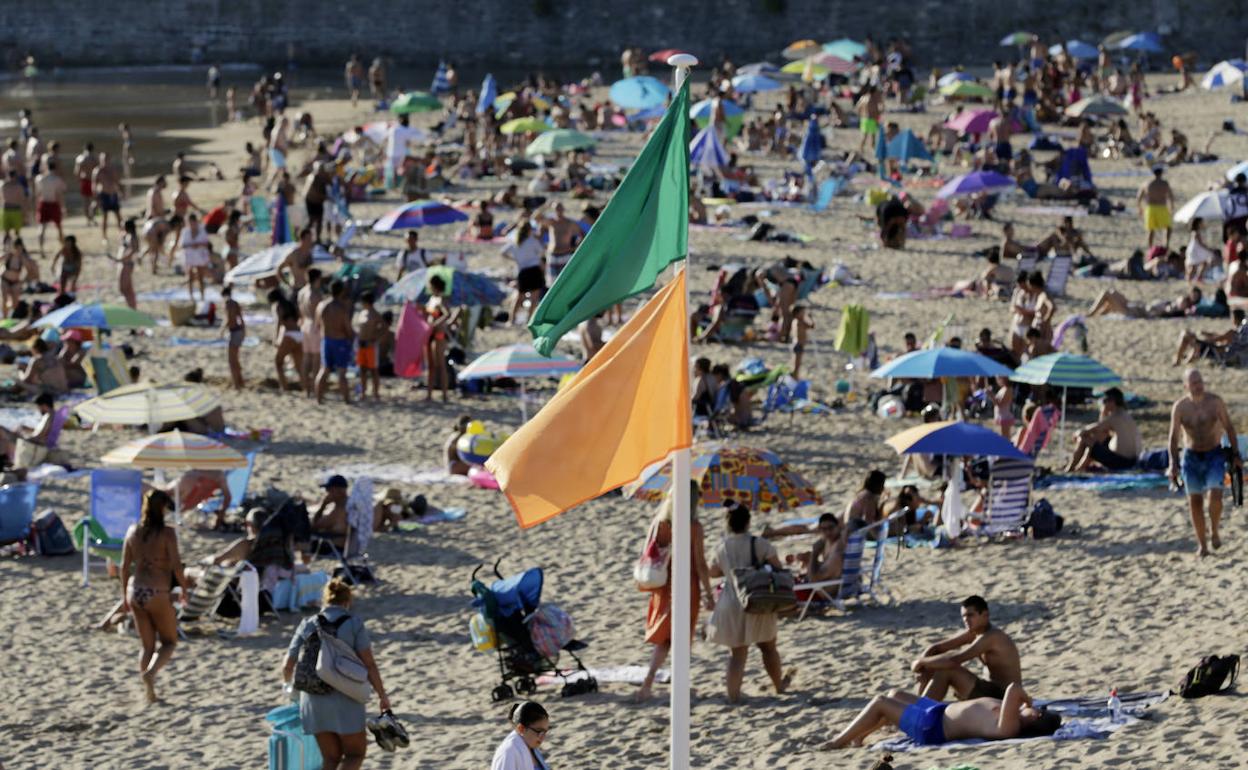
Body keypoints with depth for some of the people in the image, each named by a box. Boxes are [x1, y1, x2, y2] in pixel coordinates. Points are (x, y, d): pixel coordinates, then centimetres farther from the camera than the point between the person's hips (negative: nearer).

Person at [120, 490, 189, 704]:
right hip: (157, 594, -5)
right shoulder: (167, 534, -10)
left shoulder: (133, 531, 5)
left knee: (147, 645, 15)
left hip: (135, 591, 5)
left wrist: (124, 595, 17)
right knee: (169, 642, 11)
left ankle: (149, 693, 10)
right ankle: (150, 672, -16)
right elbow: (176, 566, -13)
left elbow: (124, 566, 8)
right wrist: (185, 589, 2)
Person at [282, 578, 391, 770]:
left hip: (314, 699, 3)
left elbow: (287, 666, 6)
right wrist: (382, 696, 0)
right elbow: (369, 664, -8)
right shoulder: (354, 624, -2)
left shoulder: (308, 625, 6)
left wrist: (289, 685, 26)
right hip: (345, 699, -3)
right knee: (355, 754, 10)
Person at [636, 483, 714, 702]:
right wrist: (708, 594, -5)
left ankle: (648, 680, 0)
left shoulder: (658, 523, 0)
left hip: (663, 586, 4)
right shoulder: (694, 527, -14)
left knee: (663, 638, 15)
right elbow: (700, 565, -13)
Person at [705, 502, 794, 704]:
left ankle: (733, 693, -2)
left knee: (737, 652, 7)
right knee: (768, 647, 18)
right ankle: (779, 684, 34)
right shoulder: (758, 544, -12)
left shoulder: (721, 547, -2)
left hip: (731, 605, 2)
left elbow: (713, 572, 12)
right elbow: (778, 567, -11)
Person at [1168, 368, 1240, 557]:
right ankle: (1201, 544, 13)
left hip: (1214, 455, -1)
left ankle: (1214, 532, 7)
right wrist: (1174, 464, -8)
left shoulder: (1215, 401, -8)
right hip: (1191, 456, 1)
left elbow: (1229, 427, 0)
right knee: (1195, 501, 1)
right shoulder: (1180, 407, -6)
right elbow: (1174, 437, -2)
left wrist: (1235, 454, -2)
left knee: (1215, 495, -18)